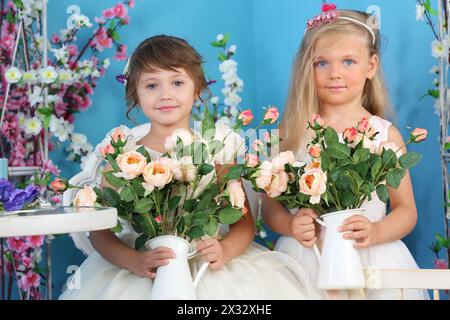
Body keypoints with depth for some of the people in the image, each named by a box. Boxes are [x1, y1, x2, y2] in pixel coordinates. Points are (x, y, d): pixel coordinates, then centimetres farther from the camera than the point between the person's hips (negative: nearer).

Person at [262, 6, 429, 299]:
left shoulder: (385, 134, 0)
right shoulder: (292, 131, 1)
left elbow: (406, 210, 4)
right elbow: (270, 203, 4)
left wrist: (375, 233, -14)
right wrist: (290, 225, -15)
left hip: (371, 263, 0)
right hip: (304, 262, 0)